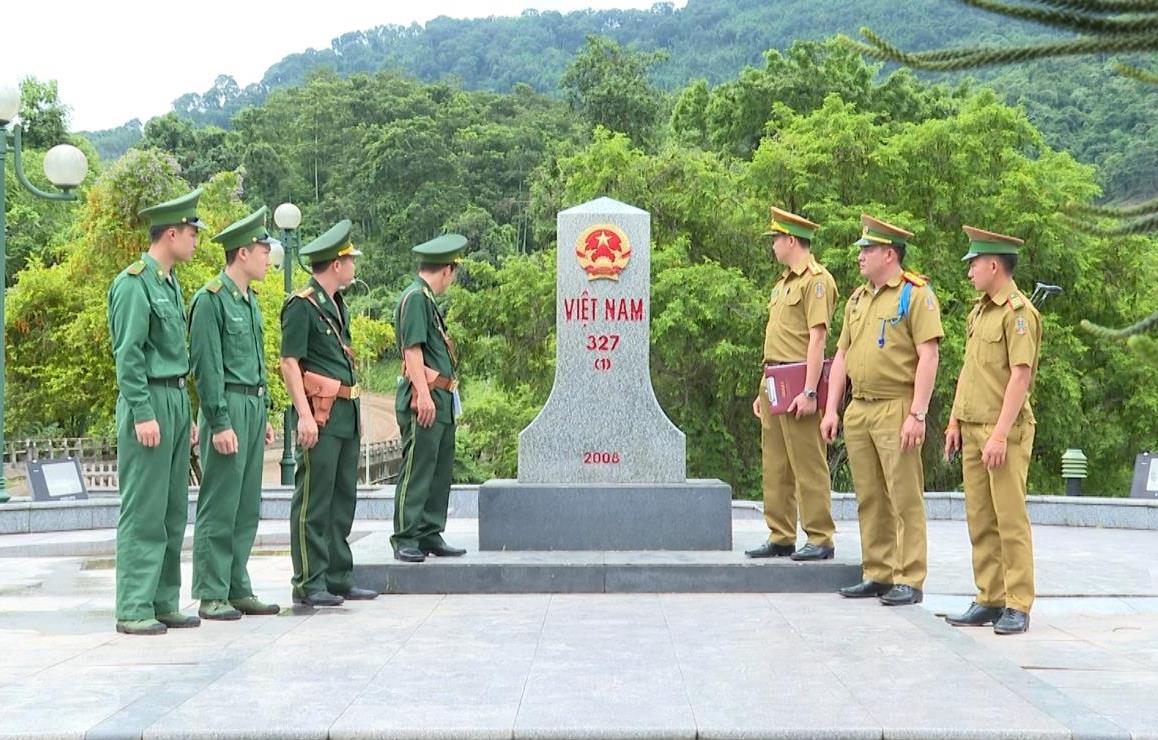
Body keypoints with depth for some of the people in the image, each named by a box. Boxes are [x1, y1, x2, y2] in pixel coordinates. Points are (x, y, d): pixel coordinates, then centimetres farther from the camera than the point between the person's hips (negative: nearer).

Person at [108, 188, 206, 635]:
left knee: (174, 511, 10)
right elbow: (128, 355, -16)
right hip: (149, 401, -9)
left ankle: (164, 602, 17)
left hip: (176, 400, 9)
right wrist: (143, 414, -20)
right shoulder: (134, 283, -11)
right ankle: (134, 610, -3)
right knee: (143, 511, -7)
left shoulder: (170, 284, 18)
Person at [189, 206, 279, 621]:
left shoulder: (250, 300, 17)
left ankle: (238, 589, 18)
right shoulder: (210, 299, -11)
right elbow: (206, 367, -15)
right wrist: (220, 424, -18)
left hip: (254, 406, 9)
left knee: (247, 508, 11)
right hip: (228, 407, -9)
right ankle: (211, 596, 1)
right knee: (220, 508, -4)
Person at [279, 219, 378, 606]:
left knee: (343, 498, 12)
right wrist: (304, 415, -20)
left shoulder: (337, 304, 18)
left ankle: (338, 578, 19)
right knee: (313, 502, -5)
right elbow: (289, 362, -14)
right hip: (321, 413, -9)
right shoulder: (302, 305, -10)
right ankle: (309, 584, -1)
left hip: (346, 413, 10)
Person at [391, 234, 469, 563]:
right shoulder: (415, 297, -10)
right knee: (416, 471, -6)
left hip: (442, 401, 10)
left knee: (440, 471, 13)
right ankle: (405, 540, -1)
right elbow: (413, 349, -17)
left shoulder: (427, 299, 19)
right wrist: (423, 395, -22)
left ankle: (430, 535, 19)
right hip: (424, 400, -10)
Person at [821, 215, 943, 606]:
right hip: (858, 412, 8)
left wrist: (917, 415, -19)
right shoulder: (857, 299, 17)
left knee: (905, 498, -5)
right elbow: (842, 356, 19)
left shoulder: (916, 295, -6)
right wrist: (831, 410, 11)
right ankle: (877, 574, 19)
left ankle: (910, 581, 0)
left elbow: (928, 357, -13)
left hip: (896, 410, -7)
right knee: (869, 498, 11)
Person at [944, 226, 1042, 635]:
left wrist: (1000, 433, -20)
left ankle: (1017, 606, 0)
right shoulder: (978, 311, 17)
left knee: (1011, 520, -5)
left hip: (1006, 432, -8)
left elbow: (1020, 376, -16)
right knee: (979, 520, 9)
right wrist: (955, 420, 17)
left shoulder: (1018, 311, -10)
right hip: (972, 429, 8)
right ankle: (989, 600, 16)